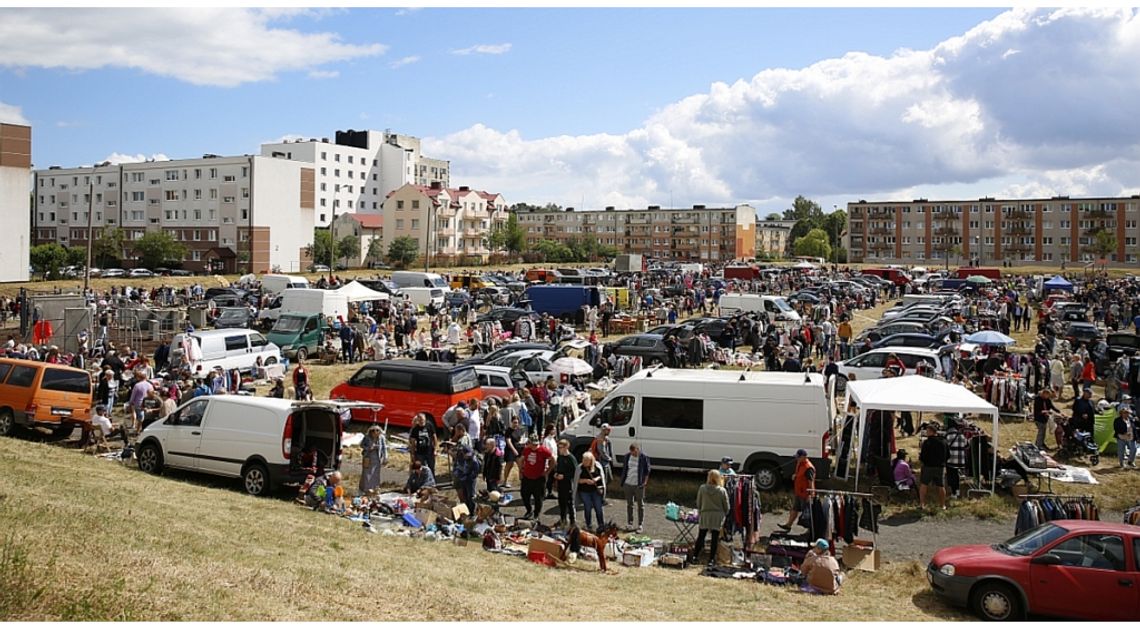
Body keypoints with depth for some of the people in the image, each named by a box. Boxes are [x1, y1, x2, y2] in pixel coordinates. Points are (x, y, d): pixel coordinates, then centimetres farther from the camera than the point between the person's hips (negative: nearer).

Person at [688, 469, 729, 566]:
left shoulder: (702, 488, -7)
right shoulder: (722, 491, -10)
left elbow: (698, 503, 3)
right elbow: (726, 506, -1)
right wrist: (724, 515, 16)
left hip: (705, 515, 1)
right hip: (718, 516, -1)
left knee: (701, 536, 11)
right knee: (715, 539, 7)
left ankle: (694, 557, 10)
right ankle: (711, 560, 9)